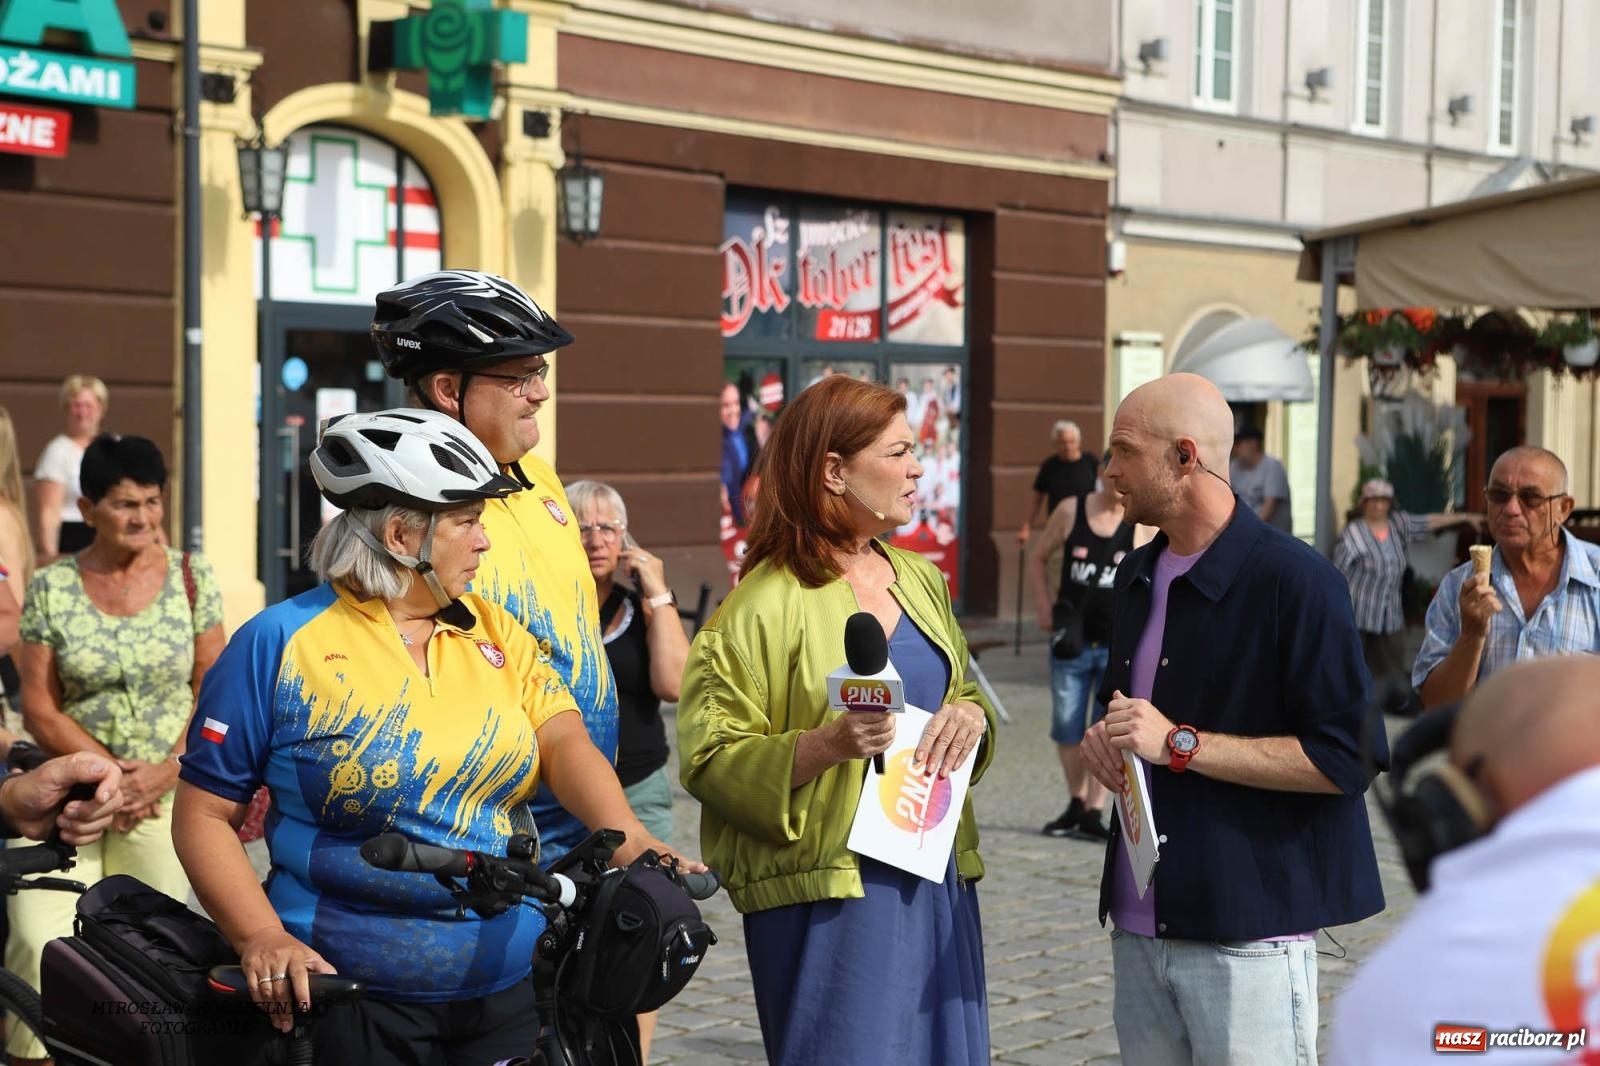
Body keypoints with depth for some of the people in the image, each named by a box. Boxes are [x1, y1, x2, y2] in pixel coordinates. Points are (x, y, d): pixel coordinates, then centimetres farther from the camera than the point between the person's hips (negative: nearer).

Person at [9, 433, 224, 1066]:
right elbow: (39, 708, -1)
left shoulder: (190, 578, 2)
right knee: (38, 938, -14)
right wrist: (111, 773, -11)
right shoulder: (52, 587, 1)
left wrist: (165, 772, -10)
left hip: (166, 796, 0)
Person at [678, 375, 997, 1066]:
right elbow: (709, 760, -13)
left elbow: (963, 691, 23)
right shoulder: (768, 603, -10)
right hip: (827, 895, -7)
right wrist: (823, 746, -27)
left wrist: (970, 715, -1)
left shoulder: (919, 580, 11)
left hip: (937, 881, 7)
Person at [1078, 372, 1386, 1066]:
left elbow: (1348, 760, -17)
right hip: (1138, 928, 7)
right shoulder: (1137, 577, 13)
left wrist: (1180, 744, -19)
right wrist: (1105, 736, 3)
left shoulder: (1293, 580, -12)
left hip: (1248, 937, -7)